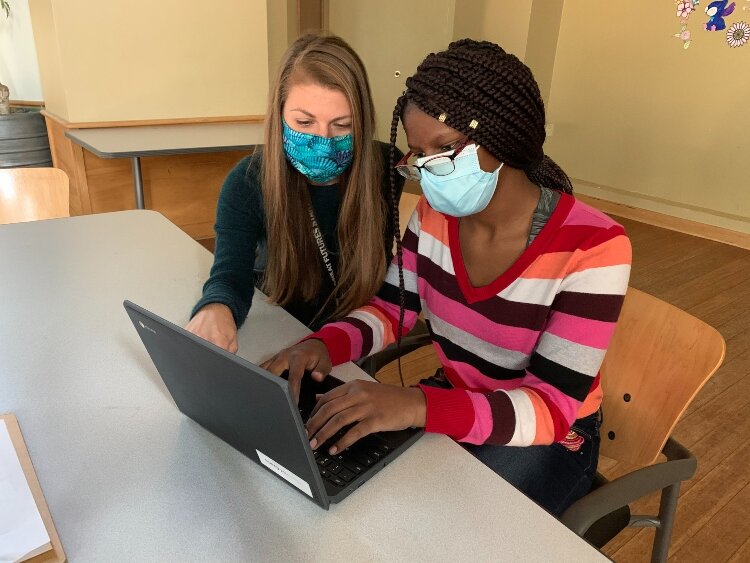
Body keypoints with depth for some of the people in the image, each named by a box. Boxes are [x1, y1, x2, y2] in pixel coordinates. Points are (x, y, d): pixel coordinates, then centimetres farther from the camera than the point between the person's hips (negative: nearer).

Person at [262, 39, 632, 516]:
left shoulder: (591, 248, -26)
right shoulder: (434, 215, -10)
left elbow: (550, 409, -28)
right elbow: (391, 310, -1)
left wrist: (418, 406, -43)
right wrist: (326, 343, -22)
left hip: (547, 439, -4)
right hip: (452, 403, 5)